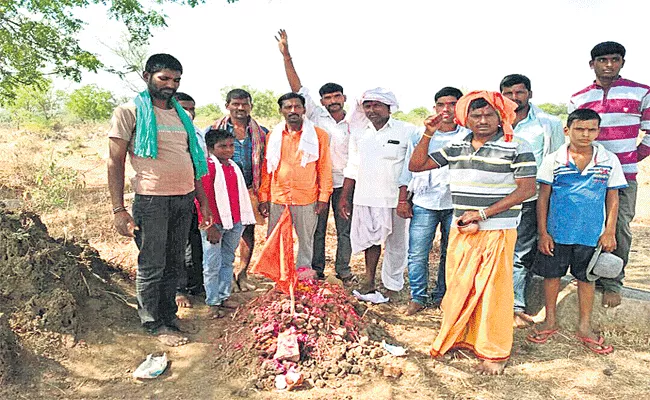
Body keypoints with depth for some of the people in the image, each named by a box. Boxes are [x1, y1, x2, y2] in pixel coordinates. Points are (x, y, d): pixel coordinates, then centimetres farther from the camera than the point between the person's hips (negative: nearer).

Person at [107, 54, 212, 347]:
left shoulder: (181, 115, 15)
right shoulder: (129, 112, -3)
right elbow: (115, 162, -7)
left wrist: (203, 200, 14)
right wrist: (119, 210, -13)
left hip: (185, 199, 6)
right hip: (152, 199, -6)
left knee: (174, 263, 14)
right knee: (152, 267, 4)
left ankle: (169, 314, 30)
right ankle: (153, 324, 20)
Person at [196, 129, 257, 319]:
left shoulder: (234, 167, 12)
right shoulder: (208, 167, -10)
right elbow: (203, 198, -14)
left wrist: (243, 220, 15)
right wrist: (210, 226, -17)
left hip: (234, 223, 7)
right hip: (213, 224, -7)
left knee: (227, 260, 15)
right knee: (212, 264, 2)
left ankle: (224, 296, 27)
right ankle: (213, 302, 13)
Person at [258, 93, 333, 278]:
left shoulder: (318, 135, -1)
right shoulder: (273, 135, 7)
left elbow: (324, 168, 1)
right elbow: (266, 168, 9)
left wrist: (324, 197, -4)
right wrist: (263, 198, 5)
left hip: (307, 198, -2)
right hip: (277, 198, 2)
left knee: (306, 238, 9)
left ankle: (303, 270, 25)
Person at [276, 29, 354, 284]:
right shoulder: (316, 116, 1)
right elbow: (298, 89, -5)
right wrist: (286, 56, -11)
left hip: (344, 182, 1)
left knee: (345, 230, 8)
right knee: (317, 229, 8)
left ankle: (343, 270, 22)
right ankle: (317, 270, 21)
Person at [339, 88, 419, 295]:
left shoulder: (407, 131, -5)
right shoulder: (359, 132, 9)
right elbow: (352, 167, 14)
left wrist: (403, 200, -16)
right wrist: (344, 197, 10)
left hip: (394, 199, -3)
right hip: (365, 198, 4)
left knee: (395, 243, 8)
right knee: (370, 238, 14)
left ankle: (391, 286, 24)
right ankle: (369, 280, 29)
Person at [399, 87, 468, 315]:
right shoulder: (420, 137, 8)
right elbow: (409, 170, 10)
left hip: (456, 205, 0)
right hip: (424, 204, 0)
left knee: (450, 254, 9)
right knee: (417, 253, 0)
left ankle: (441, 296, 26)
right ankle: (418, 297, 16)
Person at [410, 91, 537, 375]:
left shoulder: (517, 148, -5)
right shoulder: (456, 147, 9)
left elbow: (527, 189, -10)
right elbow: (416, 166, 11)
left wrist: (482, 214, -14)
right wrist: (428, 135, -3)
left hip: (497, 231, -4)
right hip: (461, 230, 5)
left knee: (492, 291, 2)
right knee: (458, 287, 12)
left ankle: (494, 353, 18)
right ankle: (455, 338, 30)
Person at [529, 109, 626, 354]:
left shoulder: (609, 161, -1)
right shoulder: (553, 160, -5)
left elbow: (613, 198, 5)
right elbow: (543, 198, -3)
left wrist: (609, 232, 0)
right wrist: (543, 233, -6)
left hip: (591, 234, 1)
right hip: (557, 232, -1)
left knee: (586, 279, 13)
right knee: (551, 275, 10)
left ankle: (584, 327, 28)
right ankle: (550, 321, 28)